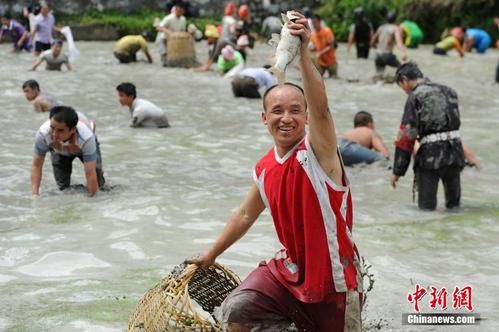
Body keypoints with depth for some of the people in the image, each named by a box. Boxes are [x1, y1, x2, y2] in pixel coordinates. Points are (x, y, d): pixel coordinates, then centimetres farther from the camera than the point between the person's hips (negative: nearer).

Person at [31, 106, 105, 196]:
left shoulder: (86, 138, -48)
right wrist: (34, 195, -34)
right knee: (63, 187, -2)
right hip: (59, 151, 1)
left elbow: (90, 174, -42)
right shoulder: (43, 134, -43)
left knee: (98, 183, -2)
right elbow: (36, 165, -28)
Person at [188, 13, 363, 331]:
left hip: (333, 278, -4)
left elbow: (321, 108, -36)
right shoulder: (265, 169, 2)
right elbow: (245, 215, 17)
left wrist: (304, 53, -49)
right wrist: (210, 255, 24)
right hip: (290, 269, 5)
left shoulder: (318, 151, -16)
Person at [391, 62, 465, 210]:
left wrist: (397, 171, -1)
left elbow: (406, 136, -4)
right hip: (455, 152, 5)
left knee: (427, 206, 4)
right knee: (454, 204, 18)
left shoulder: (415, 97, -2)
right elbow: (455, 122, 15)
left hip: (430, 154, -5)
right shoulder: (449, 91, 16)